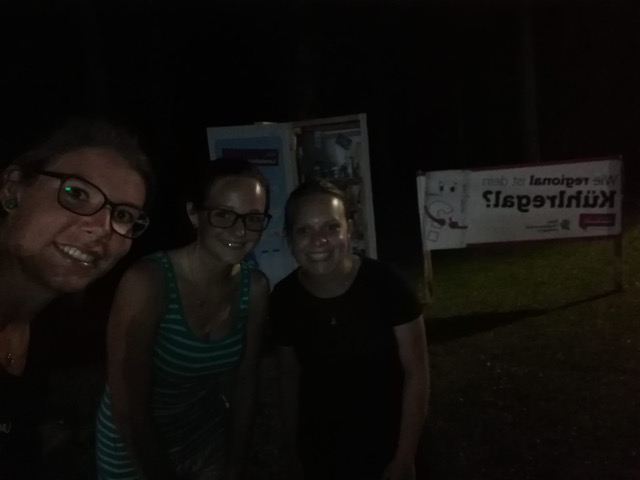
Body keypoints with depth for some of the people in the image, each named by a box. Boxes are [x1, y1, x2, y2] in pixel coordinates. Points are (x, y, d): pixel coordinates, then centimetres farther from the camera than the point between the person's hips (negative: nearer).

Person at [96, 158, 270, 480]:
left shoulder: (255, 288, -13)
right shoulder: (146, 282, -28)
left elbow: (245, 381, -3)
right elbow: (128, 408, -23)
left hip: (208, 433, 4)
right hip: (135, 444, -3)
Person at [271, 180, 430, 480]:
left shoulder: (385, 285, -22)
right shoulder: (284, 298, -12)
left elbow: (416, 374, -14)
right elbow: (289, 379, 0)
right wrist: (292, 455, 7)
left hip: (384, 450, -2)